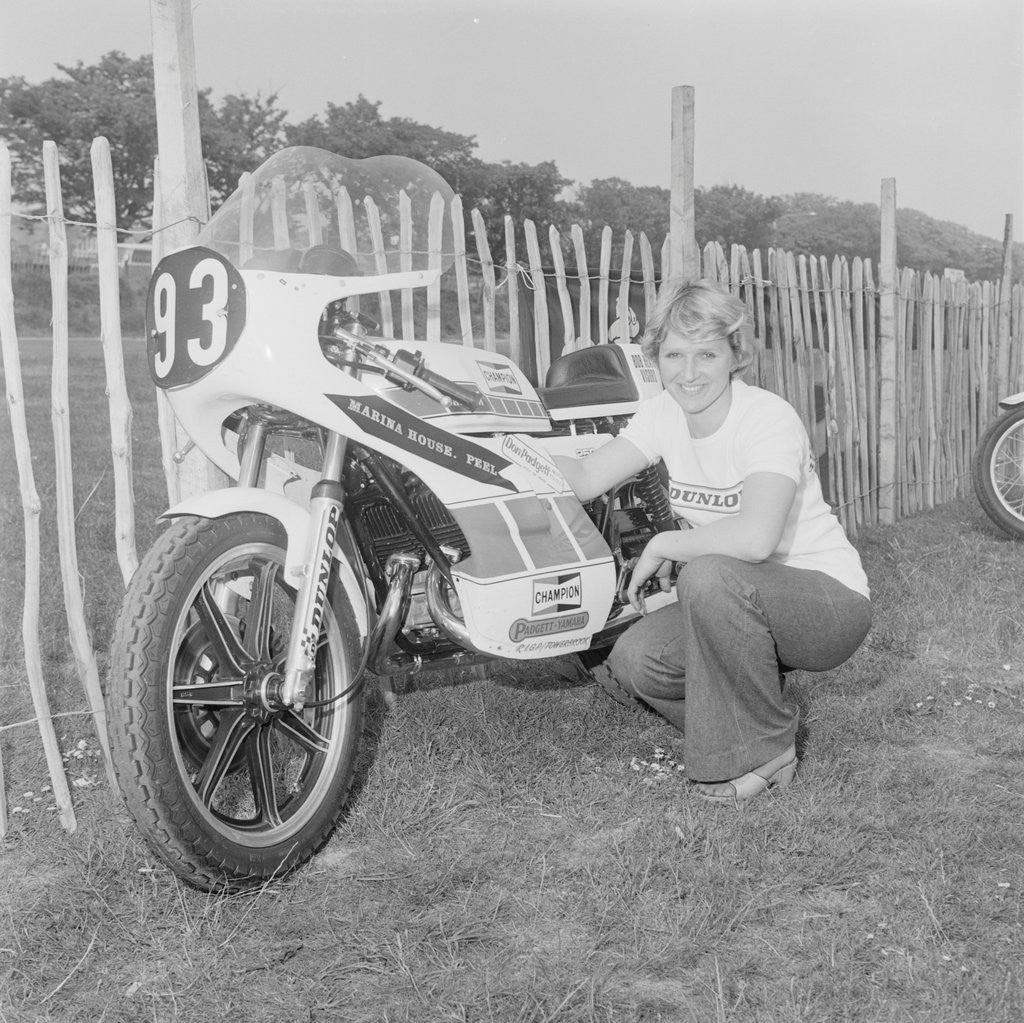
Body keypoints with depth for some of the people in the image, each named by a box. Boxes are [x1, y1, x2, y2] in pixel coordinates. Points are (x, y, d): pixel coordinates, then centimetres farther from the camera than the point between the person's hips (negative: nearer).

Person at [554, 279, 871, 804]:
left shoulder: (770, 418, -24)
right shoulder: (664, 412, -2)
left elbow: (755, 538, -39)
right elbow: (585, 479, -4)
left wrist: (662, 546, -25)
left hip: (830, 602, -6)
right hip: (738, 603, 7)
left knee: (708, 575, -35)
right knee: (633, 661, -15)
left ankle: (764, 751, -13)